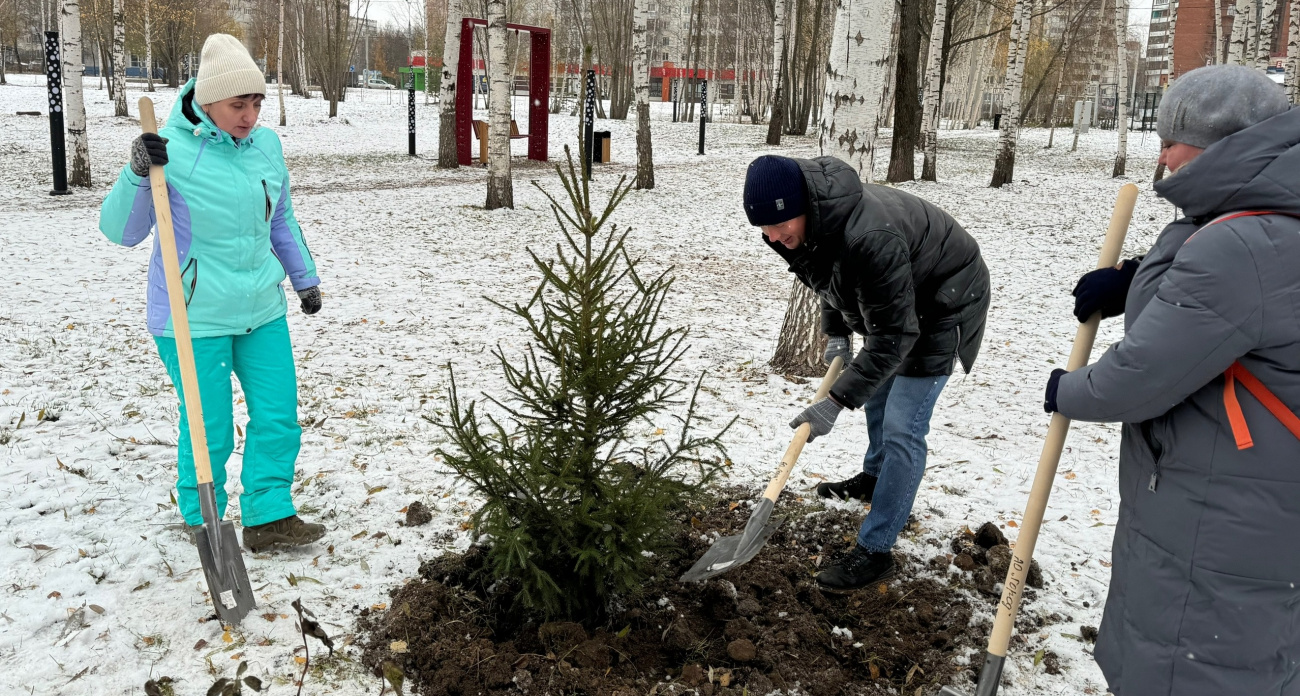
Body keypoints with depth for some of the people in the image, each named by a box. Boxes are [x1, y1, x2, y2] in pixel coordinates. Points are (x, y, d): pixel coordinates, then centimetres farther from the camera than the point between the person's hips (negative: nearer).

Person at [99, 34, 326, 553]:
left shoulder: (266, 145, 2)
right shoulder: (170, 150, -15)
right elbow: (119, 231, -14)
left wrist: (305, 277, 22)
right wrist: (137, 174, -30)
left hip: (262, 311, 6)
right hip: (194, 319, -5)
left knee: (278, 417, 7)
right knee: (210, 429, 5)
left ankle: (267, 518, 19)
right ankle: (201, 521, 27)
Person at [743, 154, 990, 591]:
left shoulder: (869, 238, -42)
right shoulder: (805, 222, -15)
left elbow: (891, 337, -36)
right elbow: (829, 276, 8)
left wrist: (836, 401, -34)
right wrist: (835, 332, -1)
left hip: (944, 303, -9)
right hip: (896, 298, 9)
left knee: (901, 429, -11)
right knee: (875, 387, 26)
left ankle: (874, 551, -3)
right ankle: (873, 478, 50)